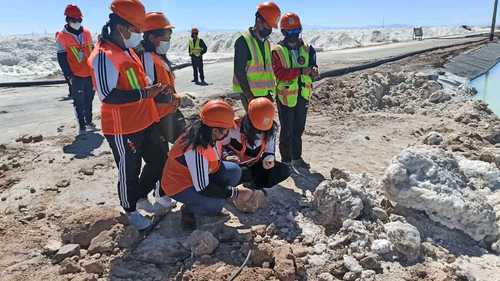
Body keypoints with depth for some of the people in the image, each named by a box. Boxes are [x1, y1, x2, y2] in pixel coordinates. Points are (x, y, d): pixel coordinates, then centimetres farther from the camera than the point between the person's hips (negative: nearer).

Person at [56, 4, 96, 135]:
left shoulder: (86, 33, 7)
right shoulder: (62, 36, -6)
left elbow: (93, 52, 15)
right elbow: (62, 59, -7)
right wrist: (68, 75, -11)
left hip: (89, 74, 4)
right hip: (76, 76, -4)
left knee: (89, 99, 15)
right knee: (79, 102, 1)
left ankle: (89, 121, 30)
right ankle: (82, 126, 11)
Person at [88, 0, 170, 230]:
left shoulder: (128, 50, 12)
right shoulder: (104, 56, -19)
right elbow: (108, 95, -26)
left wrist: (152, 91, 12)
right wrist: (144, 93, -26)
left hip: (145, 122, 9)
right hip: (122, 129, -9)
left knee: (158, 161, 18)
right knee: (129, 171, 7)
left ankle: (141, 195, 40)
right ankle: (131, 210, 29)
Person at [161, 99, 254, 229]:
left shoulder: (212, 136, -14)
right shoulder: (196, 150, -37)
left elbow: (217, 164, 2)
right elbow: (203, 189, -30)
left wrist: (232, 189, -7)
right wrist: (236, 193, -25)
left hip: (203, 174, 8)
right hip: (179, 186, -8)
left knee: (235, 171, -8)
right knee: (216, 204, -28)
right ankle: (188, 209, 2)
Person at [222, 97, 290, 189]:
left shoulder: (271, 129, -10)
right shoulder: (235, 127, -23)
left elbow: (269, 148, 5)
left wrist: (269, 158, -18)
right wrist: (227, 156, -34)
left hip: (255, 164, 6)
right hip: (236, 164, -5)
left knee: (284, 171, -11)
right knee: (245, 174, -41)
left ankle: (256, 184, 0)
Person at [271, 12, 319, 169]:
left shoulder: (306, 49, 6)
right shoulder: (278, 51, -9)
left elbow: (312, 68, 8)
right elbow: (280, 74, -19)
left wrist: (314, 71, -17)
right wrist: (301, 71, -27)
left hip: (303, 96, 5)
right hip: (286, 96, -5)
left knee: (299, 129, 15)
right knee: (287, 130, 5)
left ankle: (297, 158, 28)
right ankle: (286, 160, 20)